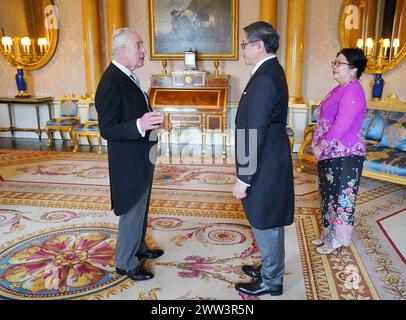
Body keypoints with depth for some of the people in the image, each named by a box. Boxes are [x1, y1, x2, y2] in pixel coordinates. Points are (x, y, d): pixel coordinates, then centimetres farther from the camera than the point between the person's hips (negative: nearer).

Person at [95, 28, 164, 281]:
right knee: (132, 212, 5)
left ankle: (138, 248, 42)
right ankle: (126, 263, 24)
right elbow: (107, 130, -26)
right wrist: (139, 125, -39)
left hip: (140, 158, 10)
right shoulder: (111, 84, -23)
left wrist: (151, 122, 9)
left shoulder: (127, 76, 8)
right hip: (129, 162, -10)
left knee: (140, 208, 23)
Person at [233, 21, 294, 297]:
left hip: (264, 168, -10)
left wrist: (244, 178, -18)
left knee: (266, 225, 6)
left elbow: (255, 134, -23)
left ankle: (271, 281, 25)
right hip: (271, 162, 10)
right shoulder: (273, 71, 10)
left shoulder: (264, 78, -22)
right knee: (269, 223, 22)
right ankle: (270, 269, 40)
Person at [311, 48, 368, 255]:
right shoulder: (340, 89, 13)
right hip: (330, 153, 10)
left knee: (341, 197, 3)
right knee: (329, 194, 18)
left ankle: (338, 241, 18)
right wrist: (318, 144, 10)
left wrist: (320, 147, -15)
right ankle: (328, 234, 33)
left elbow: (341, 127, -24)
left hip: (344, 155, -10)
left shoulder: (352, 92, -18)